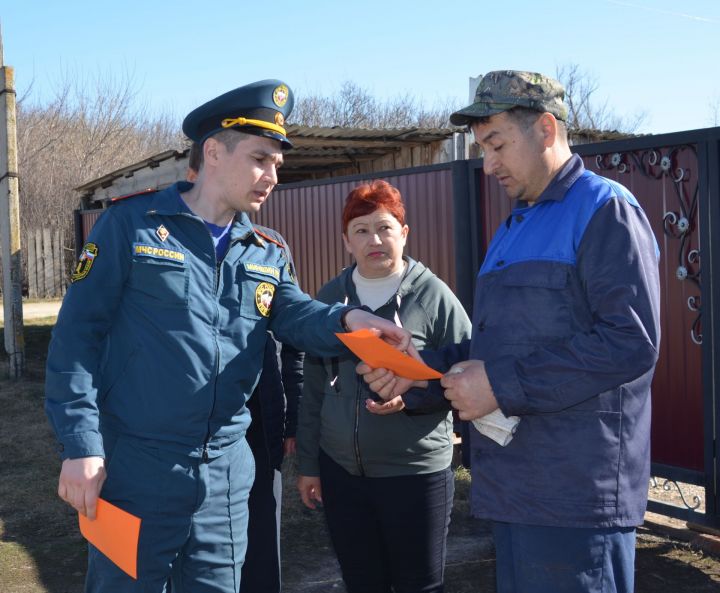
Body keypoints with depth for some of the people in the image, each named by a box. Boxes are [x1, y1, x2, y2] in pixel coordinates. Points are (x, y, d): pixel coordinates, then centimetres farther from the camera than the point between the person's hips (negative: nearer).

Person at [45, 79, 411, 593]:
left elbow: (297, 317, -6)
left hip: (227, 473, 5)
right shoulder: (131, 224, -6)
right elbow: (78, 334, -8)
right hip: (135, 467, -4)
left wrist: (346, 319, -29)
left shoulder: (268, 255, 10)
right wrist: (82, 446, -14)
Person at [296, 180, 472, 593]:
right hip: (340, 470, 4)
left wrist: (408, 398, -22)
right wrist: (308, 463, 11)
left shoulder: (433, 295, -6)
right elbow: (314, 390, 11)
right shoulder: (329, 298, 7)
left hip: (416, 472, -4)